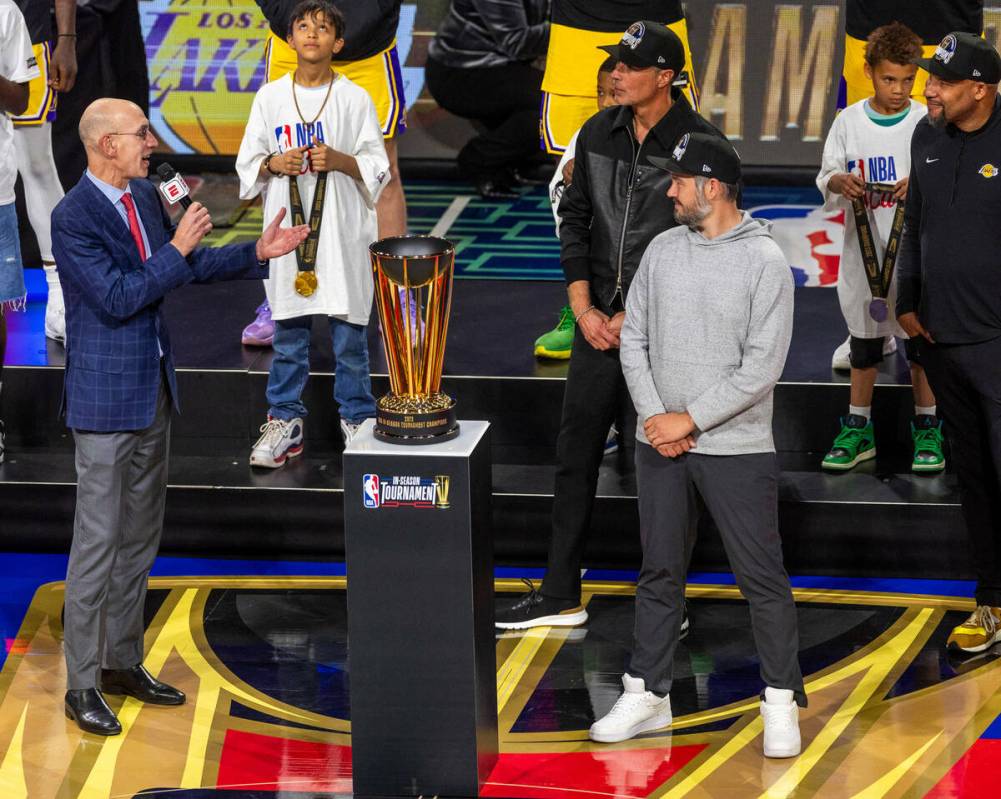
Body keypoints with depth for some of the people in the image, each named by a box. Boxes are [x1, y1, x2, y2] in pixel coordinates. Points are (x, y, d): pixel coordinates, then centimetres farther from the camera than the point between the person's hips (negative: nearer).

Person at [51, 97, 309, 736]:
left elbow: (187, 268, 19)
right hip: (106, 396, -8)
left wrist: (257, 254, 10)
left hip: (153, 389, 9)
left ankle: (123, 662, 26)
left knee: (140, 536, 15)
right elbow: (117, 298, -23)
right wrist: (178, 248, -21)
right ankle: (83, 684, 4)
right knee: (98, 541, -3)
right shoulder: (74, 217, -18)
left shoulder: (145, 197, 7)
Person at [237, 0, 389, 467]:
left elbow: (378, 169, 0)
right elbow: (247, 164, 9)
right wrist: (274, 164, -11)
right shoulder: (270, 98, 4)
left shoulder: (355, 99, -1)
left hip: (342, 231, -2)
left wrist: (340, 161, -17)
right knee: (288, 332, 8)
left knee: (349, 332, 3)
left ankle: (357, 420, 15)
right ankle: (285, 422, 19)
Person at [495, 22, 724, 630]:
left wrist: (635, 317, -13)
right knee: (576, 454, 9)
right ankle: (561, 597, 18)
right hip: (601, 324, 6)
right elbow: (575, 219, 10)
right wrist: (584, 309, 0)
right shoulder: (599, 133, 5)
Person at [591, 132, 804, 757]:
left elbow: (762, 368, -14)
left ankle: (782, 703, 10)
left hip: (737, 447, -5)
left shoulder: (765, 261, -10)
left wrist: (689, 418, -13)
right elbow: (634, 339, 7)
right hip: (660, 445, 5)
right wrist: (655, 418, -6)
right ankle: (648, 695, 21)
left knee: (763, 577, 0)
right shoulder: (663, 251, 6)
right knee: (660, 573, 12)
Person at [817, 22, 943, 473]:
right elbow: (826, 178, 4)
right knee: (864, 342, 10)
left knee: (921, 341, 5)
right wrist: (841, 182, -18)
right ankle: (858, 429, 21)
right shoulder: (848, 122, 1)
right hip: (865, 250, 2)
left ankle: (927, 429, 17)